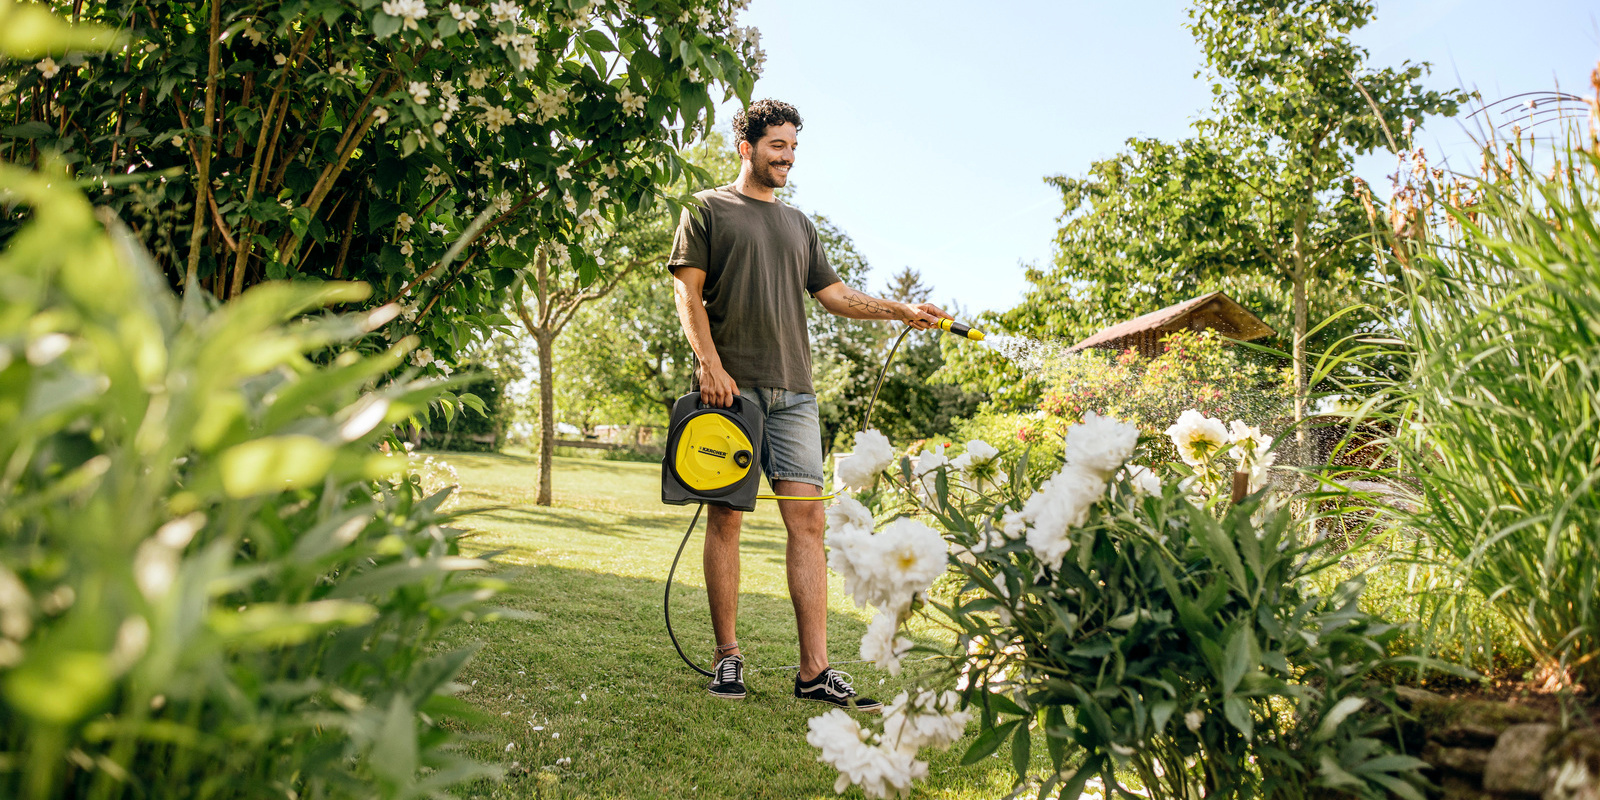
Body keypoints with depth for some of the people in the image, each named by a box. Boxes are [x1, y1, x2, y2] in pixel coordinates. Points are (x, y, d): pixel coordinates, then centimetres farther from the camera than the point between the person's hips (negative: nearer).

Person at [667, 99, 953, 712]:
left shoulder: (797, 223, 25)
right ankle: (728, 657, 9)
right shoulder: (708, 209, 9)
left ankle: (814, 672, -3)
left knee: (807, 520, -4)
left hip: (792, 391, 5)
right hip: (730, 386, -4)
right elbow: (688, 292, 0)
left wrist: (902, 310, 10)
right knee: (726, 518, -2)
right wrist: (709, 363, -13)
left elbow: (834, 294, 23)